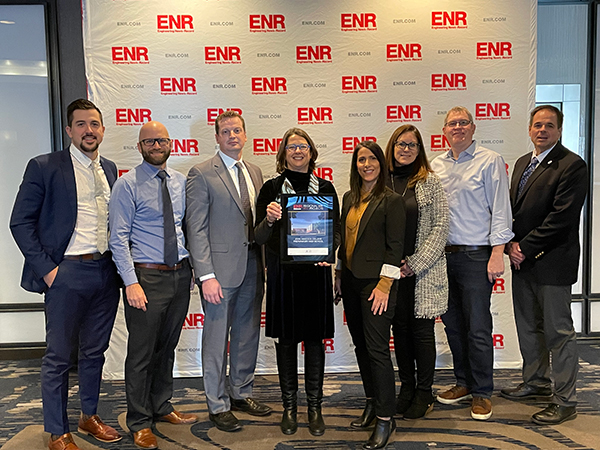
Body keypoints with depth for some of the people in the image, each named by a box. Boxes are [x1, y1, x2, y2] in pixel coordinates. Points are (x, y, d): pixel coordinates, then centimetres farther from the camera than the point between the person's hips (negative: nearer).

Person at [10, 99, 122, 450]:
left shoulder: (110, 169, 11)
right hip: (67, 272, -5)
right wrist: (46, 269, -12)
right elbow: (21, 222, -6)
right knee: (58, 356, 6)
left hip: (106, 272, 5)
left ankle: (90, 416, 35)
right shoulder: (44, 167, -5)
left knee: (95, 351, 17)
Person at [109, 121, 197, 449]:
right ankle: (139, 422, 23)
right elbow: (118, 237, -11)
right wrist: (131, 282, -17)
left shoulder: (181, 181, 8)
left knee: (167, 348, 18)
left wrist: (193, 268, 10)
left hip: (180, 274, 5)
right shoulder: (127, 184, -6)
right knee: (142, 352, 4)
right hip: (147, 275, -5)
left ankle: (162, 407, 37)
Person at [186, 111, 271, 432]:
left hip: (252, 266, 6)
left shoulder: (255, 172, 13)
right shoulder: (201, 174, -6)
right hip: (221, 268, -6)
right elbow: (196, 229, -10)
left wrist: (264, 263, 9)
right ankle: (217, 405, 21)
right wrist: (206, 275, -16)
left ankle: (242, 393, 34)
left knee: (248, 335, 16)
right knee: (216, 340, 5)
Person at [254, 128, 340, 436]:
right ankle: (289, 406, 25)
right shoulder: (271, 188, 2)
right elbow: (260, 238, -2)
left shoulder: (325, 189, 7)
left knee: (315, 339, 8)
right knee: (286, 339, 8)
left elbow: (336, 232, 8)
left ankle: (314, 406, 23)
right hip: (282, 272, -1)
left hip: (316, 272, 1)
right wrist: (268, 219, -23)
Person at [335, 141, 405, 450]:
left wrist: (385, 285, -16)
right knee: (360, 346, 15)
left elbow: (395, 246, -11)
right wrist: (339, 274, 14)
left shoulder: (391, 201, -8)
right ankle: (372, 404, 32)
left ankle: (385, 418, 10)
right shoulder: (349, 198, 12)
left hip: (375, 283, -7)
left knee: (377, 349, -4)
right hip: (351, 281, 7)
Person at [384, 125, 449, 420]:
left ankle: (424, 393, 19)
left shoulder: (429, 181, -1)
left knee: (422, 329, 4)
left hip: (423, 270, -3)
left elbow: (440, 226, -4)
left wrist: (416, 263, -10)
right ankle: (406, 387, 27)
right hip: (392, 270, 3)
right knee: (400, 328, 11)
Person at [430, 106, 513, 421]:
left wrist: (497, 254, -14)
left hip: (476, 256, -5)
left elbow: (500, 210, -7)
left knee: (478, 328, 0)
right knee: (452, 324, 14)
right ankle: (464, 383, 30)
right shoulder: (436, 165, 11)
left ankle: (482, 392, 17)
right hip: (443, 256, 5)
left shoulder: (490, 161, -3)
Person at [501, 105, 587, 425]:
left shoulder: (572, 165, -10)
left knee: (558, 332, 2)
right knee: (528, 327, 18)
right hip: (522, 260, 8)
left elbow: (562, 217, -18)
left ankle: (565, 401, 15)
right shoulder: (522, 163, 14)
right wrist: (512, 244, -1)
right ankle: (536, 383, 35)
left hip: (552, 262, -8)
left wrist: (525, 248, -16)